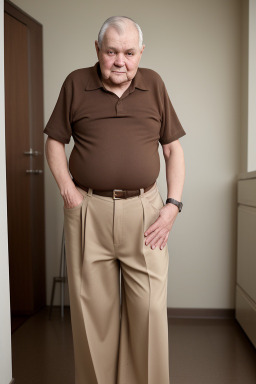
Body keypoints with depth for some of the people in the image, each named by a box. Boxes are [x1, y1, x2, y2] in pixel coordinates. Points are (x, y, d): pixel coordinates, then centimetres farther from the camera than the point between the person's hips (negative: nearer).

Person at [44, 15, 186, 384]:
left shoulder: (154, 84, 8)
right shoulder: (75, 83, 6)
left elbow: (173, 149, 9)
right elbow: (54, 142, 11)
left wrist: (174, 204, -2)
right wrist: (67, 189, -3)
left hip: (144, 212, 1)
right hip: (88, 212, 0)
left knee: (150, 309, 2)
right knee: (93, 309, 8)